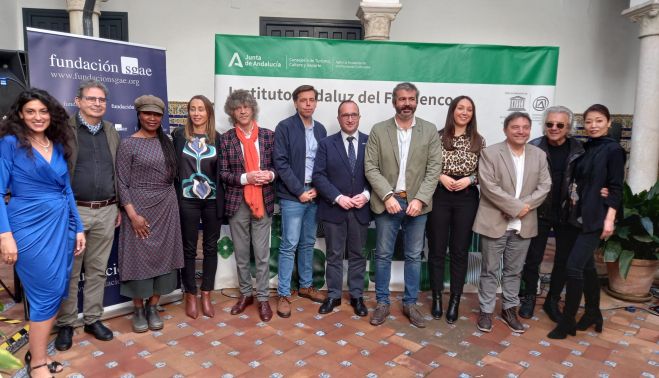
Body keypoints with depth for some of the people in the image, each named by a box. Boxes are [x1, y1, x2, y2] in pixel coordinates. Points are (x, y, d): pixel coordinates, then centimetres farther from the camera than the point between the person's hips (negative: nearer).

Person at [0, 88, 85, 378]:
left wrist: (78, 228, 12)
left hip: (61, 225, 6)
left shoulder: (58, 146, 10)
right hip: (31, 228, -6)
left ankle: (38, 352, 28)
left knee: (58, 291, 9)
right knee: (47, 294, -1)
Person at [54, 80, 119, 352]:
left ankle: (92, 319, 24)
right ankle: (65, 324, 20)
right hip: (73, 210, -4)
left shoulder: (111, 132, 11)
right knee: (70, 271, 6)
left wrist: (119, 206, 11)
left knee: (98, 269, 12)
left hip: (106, 211, 4)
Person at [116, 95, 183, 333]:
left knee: (163, 256, 7)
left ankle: (153, 308, 20)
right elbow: (122, 183, -8)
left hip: (166, 208, 4)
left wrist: (170, 202, 6)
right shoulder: (128, 144, -5)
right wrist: (133, 215, -15)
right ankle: (138, 310, 19)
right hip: (140, 208, -4)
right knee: (139, 257, 2)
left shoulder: (166, 143, 9)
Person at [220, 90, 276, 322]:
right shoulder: (226, 139, 1)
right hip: (237, 203, 1)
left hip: (263, 202, 0)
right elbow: (223, 173, -1)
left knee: (262, 253, 4)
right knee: (241, 253, 12)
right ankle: (246, 294, 30)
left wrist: (270, 175, -14)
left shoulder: (268, 135, 3)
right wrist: (245, 178, -16)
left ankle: (262, 298, 18)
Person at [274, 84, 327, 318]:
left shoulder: (320, 129, 11)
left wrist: (317, 188, -3)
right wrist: (299, 191, -13)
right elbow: (280, 163, -12)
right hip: (292, 195, -5)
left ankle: (306, 286, 28)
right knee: (290, 245, -2)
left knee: (308, 243, 14)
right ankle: (284, 294, 8)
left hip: (314, 193, 5)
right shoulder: (285, 127, -5)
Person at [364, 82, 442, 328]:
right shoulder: (378, 130, 0)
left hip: (417, 203, 1)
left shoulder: (430, 131, 3)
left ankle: (410, 303, 25)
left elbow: (434, 168, -2)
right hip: (387, 202, -1)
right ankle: (382, 303, 22)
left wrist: (420, 199, -13)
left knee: (414, 256, 11)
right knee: (383, 255, 7)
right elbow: (370, 168, -4)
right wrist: (388, 195, -14)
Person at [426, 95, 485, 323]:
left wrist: (469, 179, -11)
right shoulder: (437, 137, 1)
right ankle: (437, 298, 22)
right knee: (437, 249, 6)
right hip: (439, 197, -1)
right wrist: (441, 177, -13)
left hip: (467, 199, 1)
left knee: (460, 251, 7)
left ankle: (455, 300, 20)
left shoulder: (478, 141, 5)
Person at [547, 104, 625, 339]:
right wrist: (573, 208, 10)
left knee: (574, 265, -10)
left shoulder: (613, 150, -7)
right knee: (586, 265, 15)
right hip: (580, 215, 7)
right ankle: (593, 313, 30)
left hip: (596, 218, -7)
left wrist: (610, 218, -16)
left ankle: (567, 321, 1)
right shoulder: (585, 148, 11)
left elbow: (616, 187, -11)